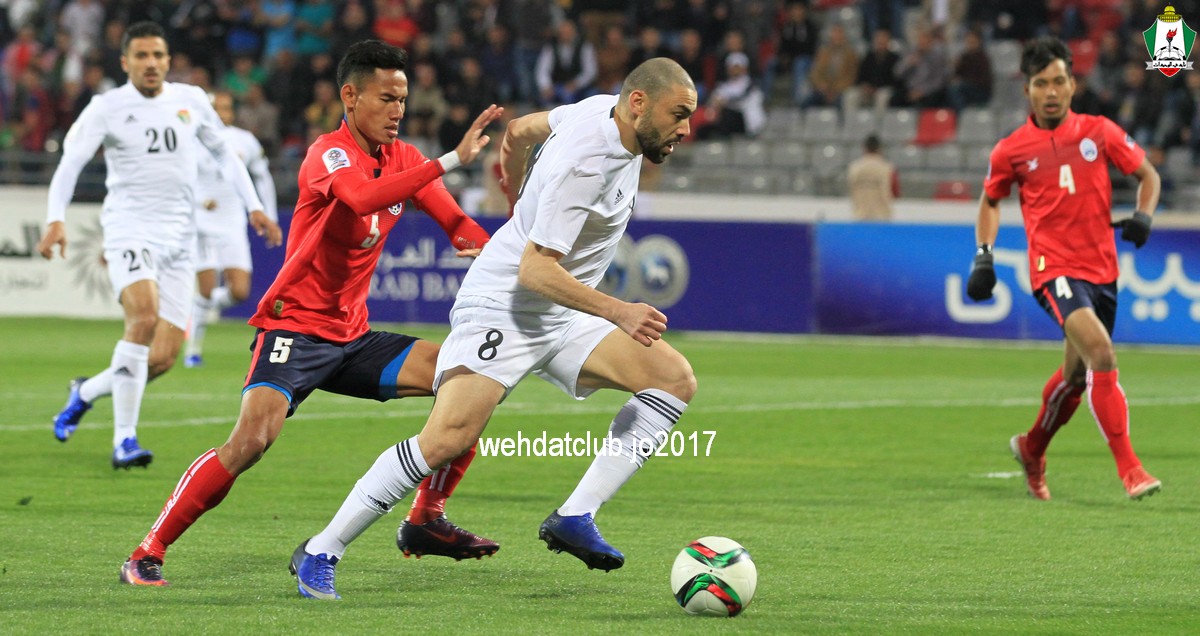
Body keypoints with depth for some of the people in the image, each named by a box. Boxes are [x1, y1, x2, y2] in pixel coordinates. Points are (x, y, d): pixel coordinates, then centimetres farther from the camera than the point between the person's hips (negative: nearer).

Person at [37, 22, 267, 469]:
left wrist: (254, 206, 17)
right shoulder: (107, 108, -1)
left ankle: (86, 392, 26)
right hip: (129, 227, -4)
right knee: (144, 316, -31)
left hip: (179, 238, 4)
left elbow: (224, 153, 24)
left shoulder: (191, 100, 10)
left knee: (162, 359, -4)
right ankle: (124, 440, -25)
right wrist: (55, 219, -24)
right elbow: (70, 163, -9)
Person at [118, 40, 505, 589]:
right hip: (294, 325, -8)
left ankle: (426, 522, 7)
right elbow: (363, 196, -38)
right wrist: (451, 161, -41)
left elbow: (456, 224, 2)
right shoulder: (329, 154, -16)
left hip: (353, 337, 8)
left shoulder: (403, 159, 8)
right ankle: (147, 555, -17)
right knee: (252, 438, -28)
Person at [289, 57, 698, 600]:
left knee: (675, 378, -5)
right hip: (501, 307, -10)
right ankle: (319, 553, -10)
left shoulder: (605, 108, 3)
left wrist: (523, 206, 36)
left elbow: (519, 131, 20)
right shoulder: (584, 163, -25)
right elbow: (535, 270, -27)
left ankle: (575, 518, -7)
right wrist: (618, 312, -32)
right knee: (448, 438, -24)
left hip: (561, 318, 10)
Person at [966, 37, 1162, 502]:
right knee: (1101, 353, -25)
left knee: (1077, 374, 16)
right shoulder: (1011, 150, 1)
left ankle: (1032, 449, 43)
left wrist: (1143, 216, -5)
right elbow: (990, 200, 18)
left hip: (1102, 268, 4)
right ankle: (1128, 468, -24)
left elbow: (1147, 174, 14)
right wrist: (983, 255, 6)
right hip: (1054, 268, -4)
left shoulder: (1100, 132, 3)